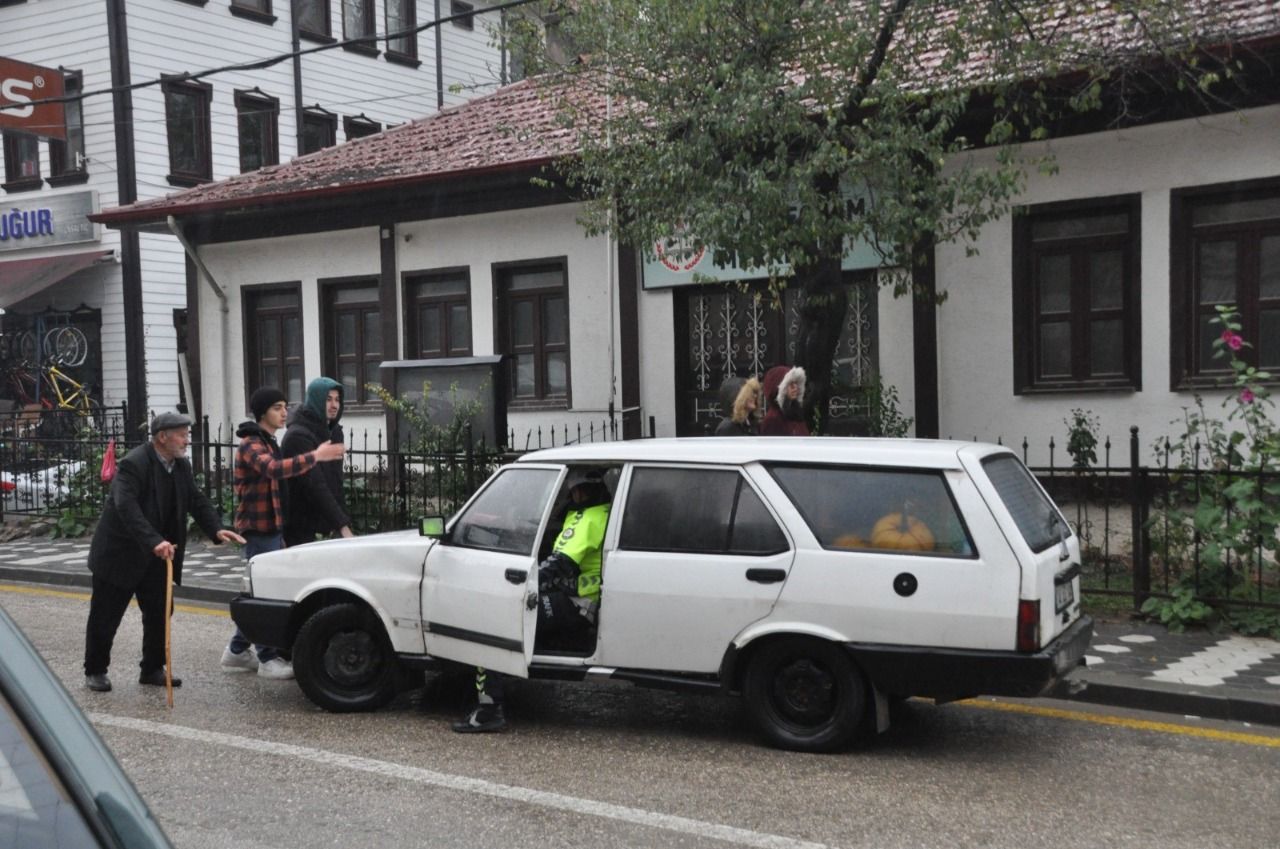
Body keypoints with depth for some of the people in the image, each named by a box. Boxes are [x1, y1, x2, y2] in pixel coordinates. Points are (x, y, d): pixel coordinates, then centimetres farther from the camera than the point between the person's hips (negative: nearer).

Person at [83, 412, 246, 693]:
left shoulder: (182, 467, 3)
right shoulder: (133, 464, -22)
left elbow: (197, 501, 3)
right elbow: (126, 507, -34)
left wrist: (217, 529, -15)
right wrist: (154, 541, -45)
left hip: (156, 558, 7)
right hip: (120, 554, -7)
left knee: (160, 614, 8)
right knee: (105, 616, 5)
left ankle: (152, 669, 21)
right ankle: (95, 671, 20)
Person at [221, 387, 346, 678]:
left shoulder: (268, 443, 18)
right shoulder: (251, 444, -14)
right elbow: (274, 469, -35)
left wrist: (280, 532, 22)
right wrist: (316, 456, -38)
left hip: (270, 528, 10)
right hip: (259, 530, -10)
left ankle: (237, 651, 23)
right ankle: (268, 659, -3)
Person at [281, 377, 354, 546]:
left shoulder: (334, 432, 12)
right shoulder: (298, 436, -15)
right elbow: (315, 487, -23)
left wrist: (343, 520, 6)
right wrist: (342, 526, -28)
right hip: (299, 530, -8)